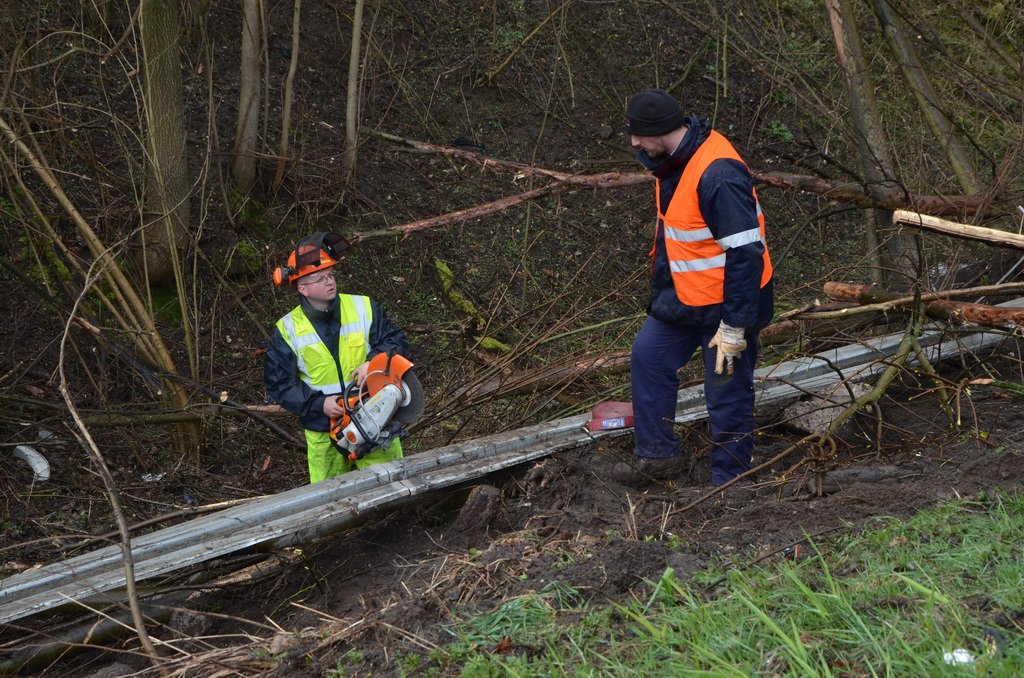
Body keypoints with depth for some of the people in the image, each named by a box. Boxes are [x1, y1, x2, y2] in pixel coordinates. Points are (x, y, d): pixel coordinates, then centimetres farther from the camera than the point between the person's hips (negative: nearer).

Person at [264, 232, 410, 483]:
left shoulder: (364, 308, -4)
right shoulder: (288, 330, -6)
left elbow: (396, 340, -3)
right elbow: (279, 385, -5)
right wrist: (319, 404, -17)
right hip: (323, 432, 0)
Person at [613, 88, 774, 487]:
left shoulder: (717, 175, -30)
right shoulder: (673, 161, 1)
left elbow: (745, 254, -28)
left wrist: (734, 327, -25)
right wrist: (661, 289, 24)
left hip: (726, 304, -10)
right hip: (684, 296, 10)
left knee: (727, 396, 2)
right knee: (648, 355, 18)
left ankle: (729, 481, 20)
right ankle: (657, 455, 33)